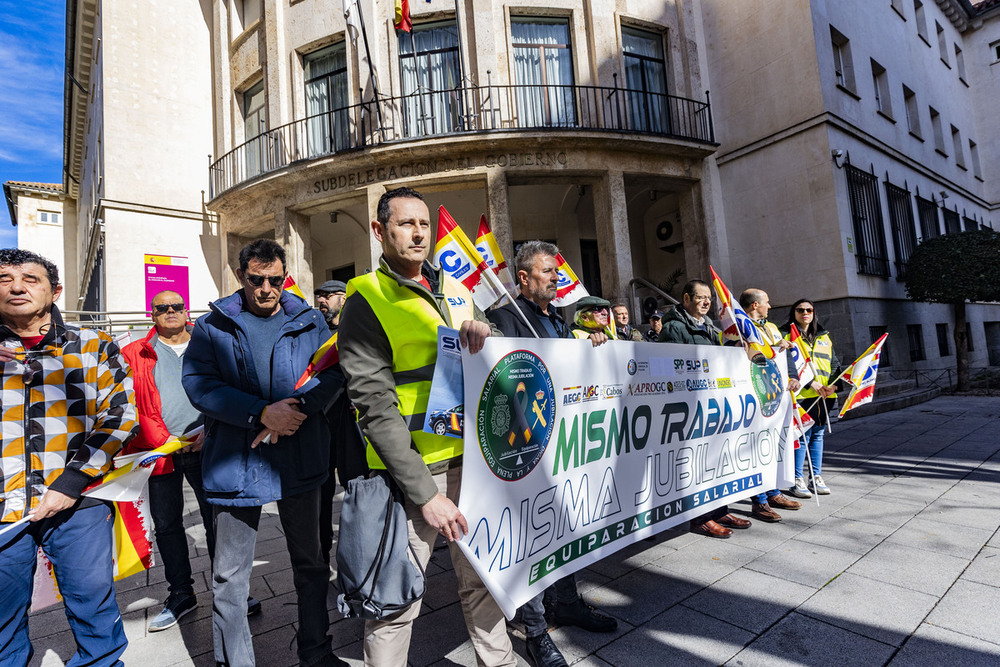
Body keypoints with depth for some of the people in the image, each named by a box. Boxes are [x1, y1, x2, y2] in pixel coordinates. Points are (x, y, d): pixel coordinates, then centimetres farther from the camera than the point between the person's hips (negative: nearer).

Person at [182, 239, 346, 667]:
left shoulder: (309, 321, 5)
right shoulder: (213, 325, 2)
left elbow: (333, 372, -4)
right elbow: (198, 384, -9)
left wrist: (296, 408, -21)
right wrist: (262, 414, -21)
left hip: (299, 460, 2)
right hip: (235, 464, -1)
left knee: (310, 563, 16)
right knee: (230, 575, 11)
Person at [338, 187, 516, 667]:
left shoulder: (453, 289, 10)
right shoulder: (366, 301, -9)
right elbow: (376, 407, -15)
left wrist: (483, 332, -10)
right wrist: (425, 493, -18)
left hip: (469, 459, 6)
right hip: (411, 470, -5)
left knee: (481, 576, 21)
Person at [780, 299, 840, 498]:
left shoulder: (824, 336, 19)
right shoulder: (787, 335, 0)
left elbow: (835, 363, 17)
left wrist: (834, 384, -2)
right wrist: (810, 383, -18)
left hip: (824, 394, 6)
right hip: (802, 393, -6)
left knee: (818, 435, 11)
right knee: (802, 435, -6)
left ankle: (816, 477, 21)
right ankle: (797, 481, 2)